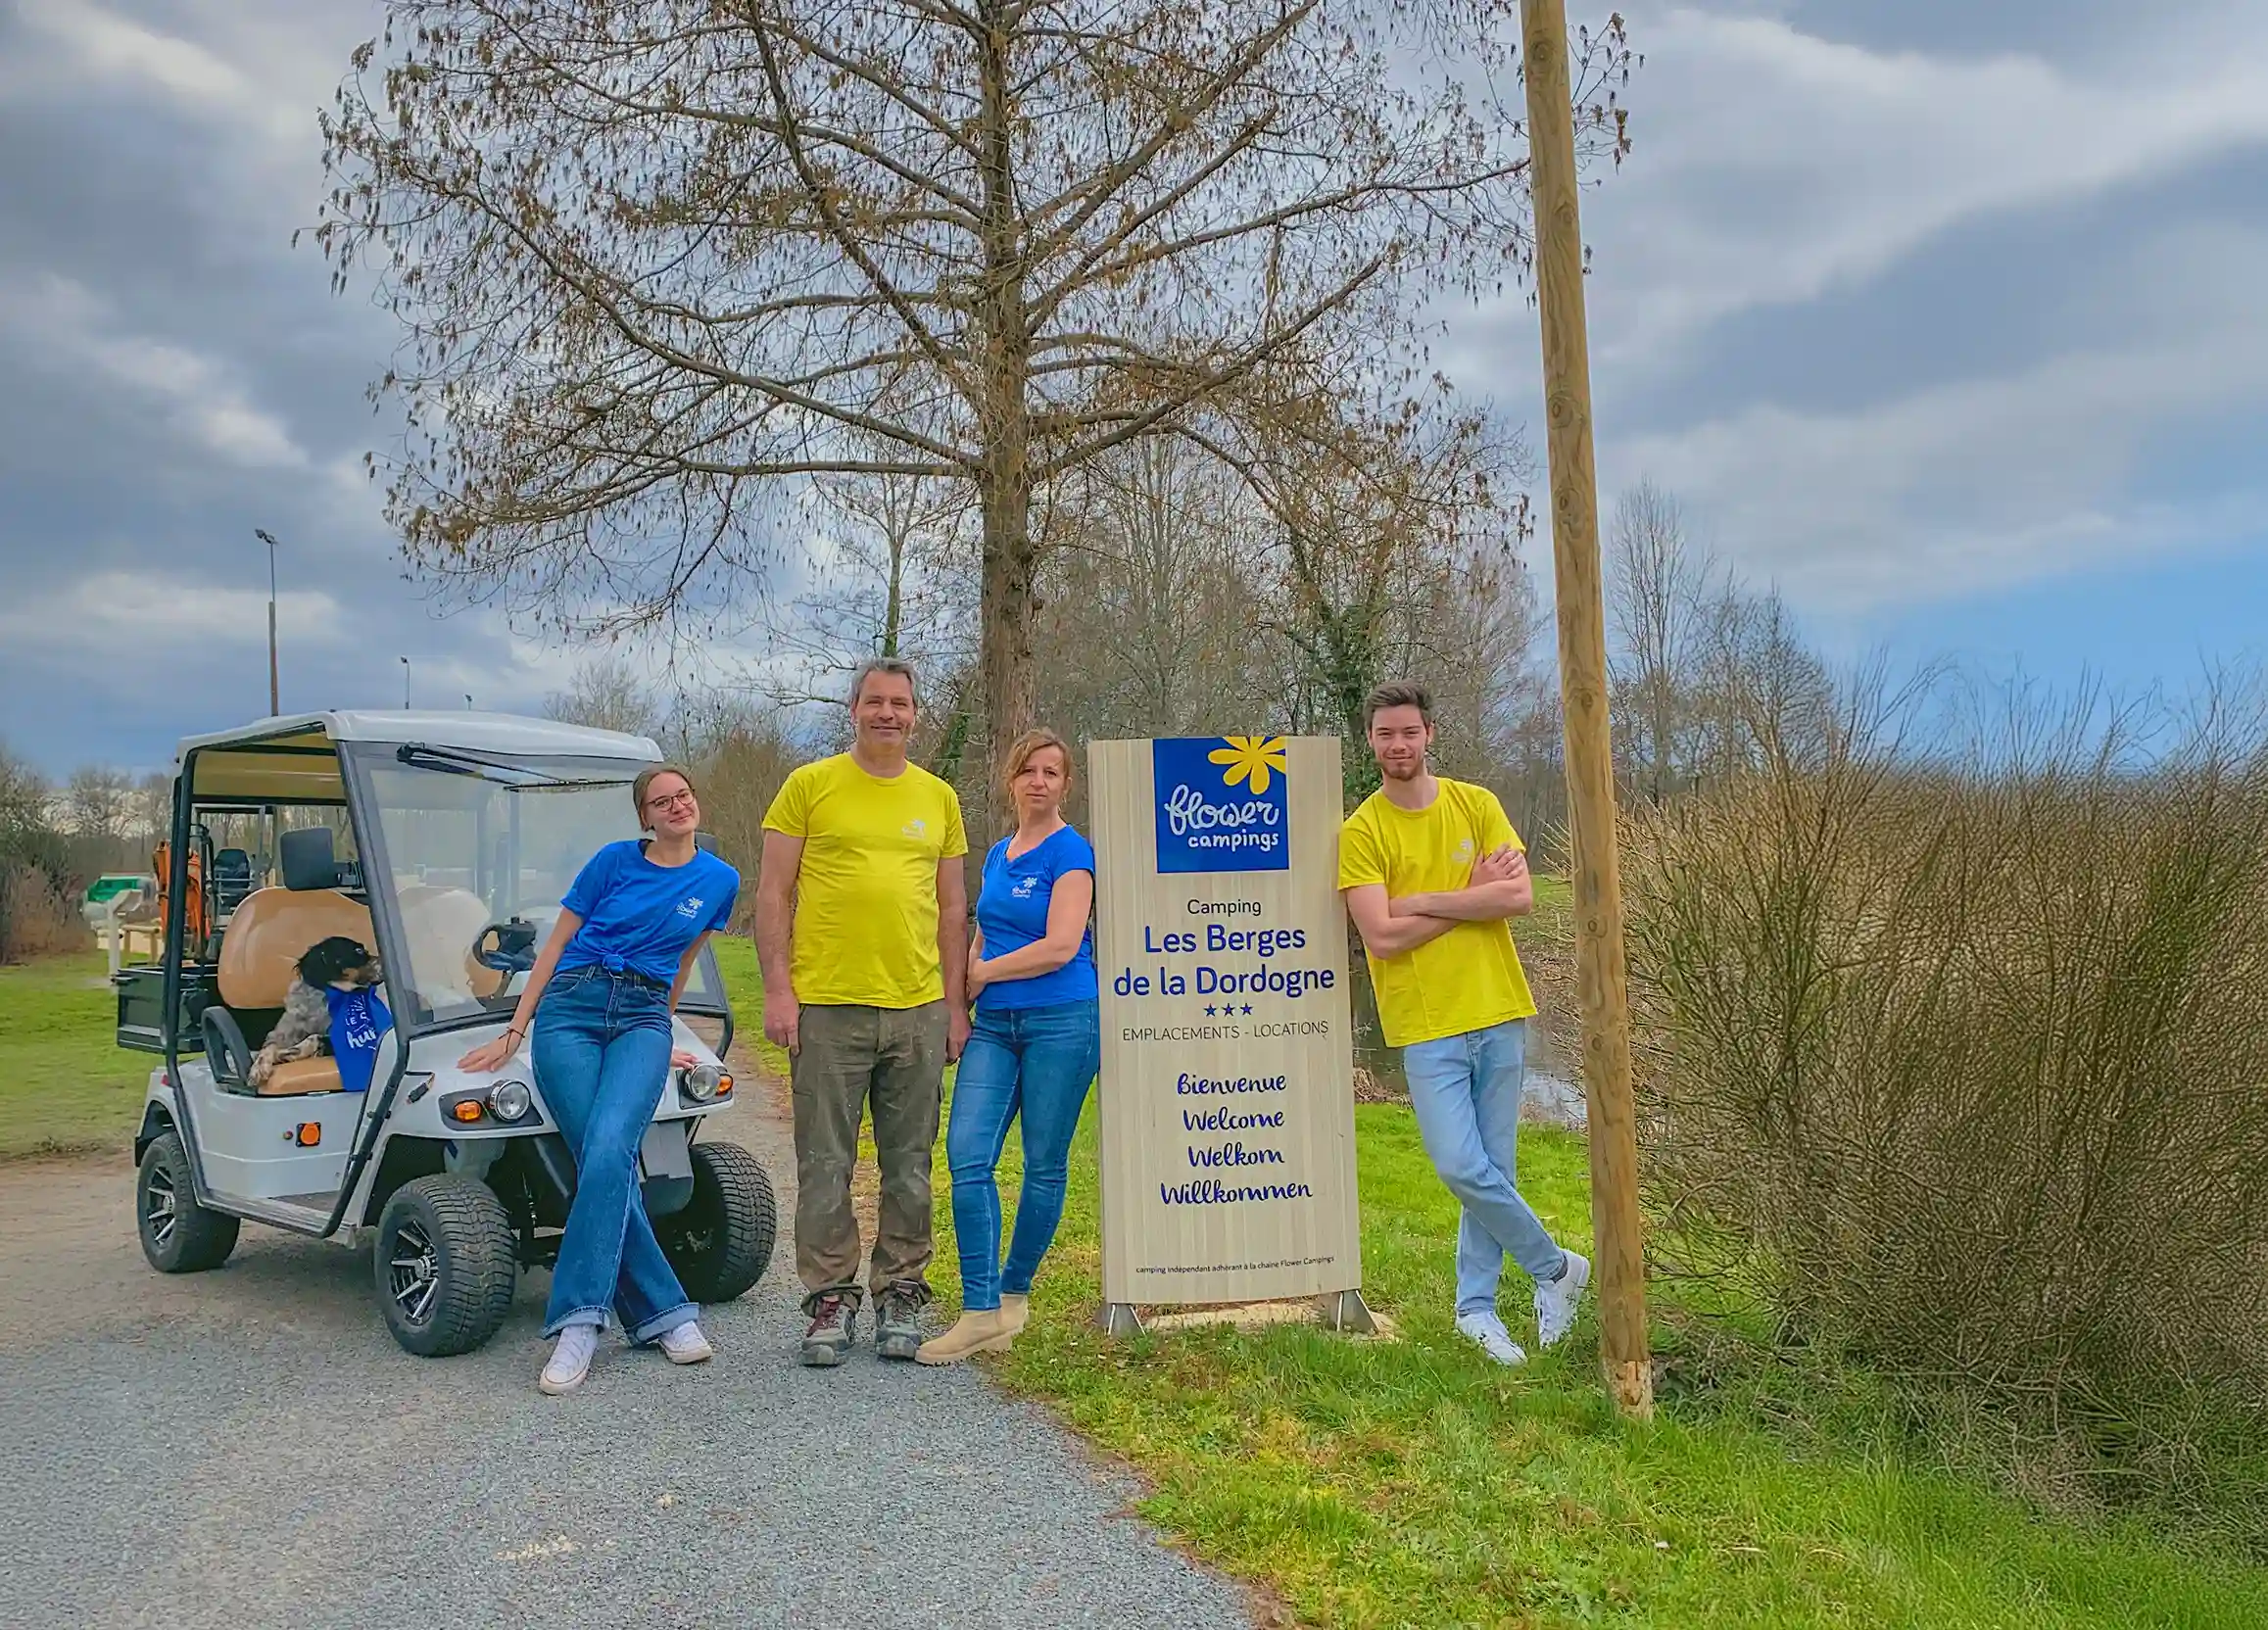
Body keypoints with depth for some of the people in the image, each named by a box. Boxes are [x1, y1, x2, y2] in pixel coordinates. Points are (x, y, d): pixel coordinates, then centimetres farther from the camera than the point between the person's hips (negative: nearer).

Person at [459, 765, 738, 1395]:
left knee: (609, 1153, -24)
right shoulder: (615, 860, 4)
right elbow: (556, 945, 9)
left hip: (643, 1018, 0)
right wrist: (513, 1032, 6)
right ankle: (666, 1314, -7)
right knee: (605, 1165, -14)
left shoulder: (720, 881, 9)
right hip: (572, 1008, 0)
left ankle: (578, 1321, -21)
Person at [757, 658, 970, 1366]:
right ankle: (831, 1297, 17)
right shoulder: (809, 785, 4)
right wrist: (778, 988, -6)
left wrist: (955, 1003, 9)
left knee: (909, 1165, 9)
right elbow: (773, 893, 2)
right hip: (826, 1006, -2)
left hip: (918, 1009, 3)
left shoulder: (938, 797, 12)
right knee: (826, 1164, 4)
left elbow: (953, 908, 15)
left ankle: (899, 1295, 22)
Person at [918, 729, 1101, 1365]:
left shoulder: (1070, 852, -5)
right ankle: (981, 1312, -4)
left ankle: (1014, 1293, 21)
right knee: (967, 1157, -7)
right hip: (994, 1025, 6)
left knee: (1044, 1165, 4)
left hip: (1061, 1021, -6)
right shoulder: (997, 854, 16)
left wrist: (983, 973, -5)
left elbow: (1060, 946, -15)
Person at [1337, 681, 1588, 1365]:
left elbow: (1521, 895, -7)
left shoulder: (1476, 804, 5)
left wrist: (1419, 902, -12)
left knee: (1490, 1169, 9)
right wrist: (1475, 897, -9)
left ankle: (1476, 1306, 26)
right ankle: (1556, 1267, 15)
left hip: (1499, 1013, 3)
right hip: (1427, 1027, -2)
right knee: (1462, 1169, -10)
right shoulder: (1361, 833, -4)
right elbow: (1381, 937, -14)